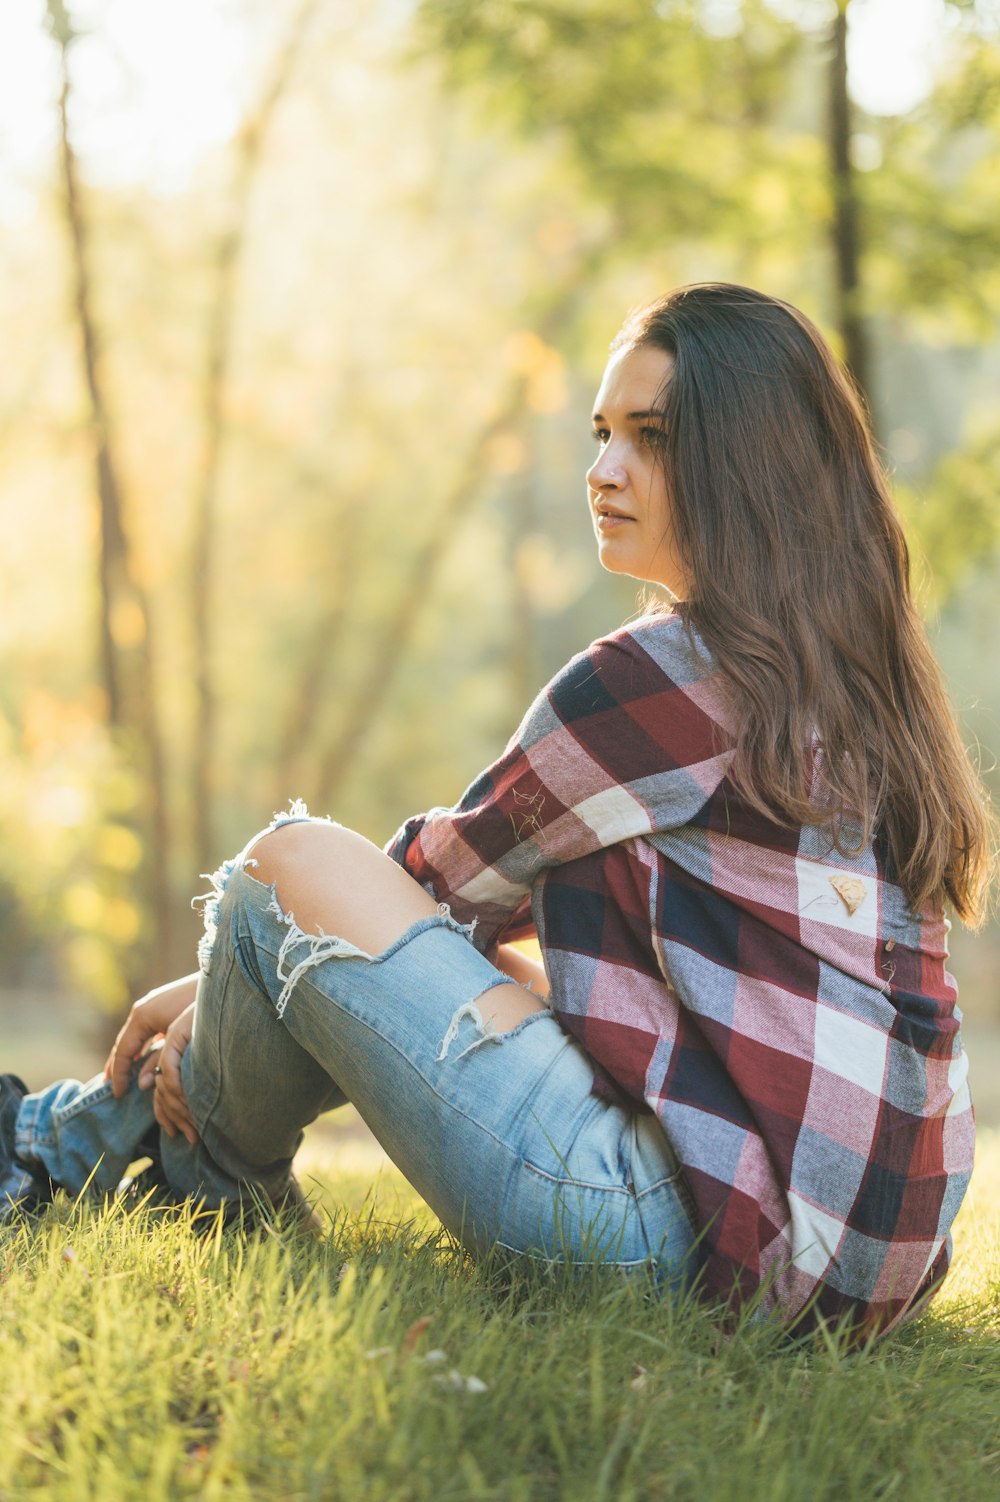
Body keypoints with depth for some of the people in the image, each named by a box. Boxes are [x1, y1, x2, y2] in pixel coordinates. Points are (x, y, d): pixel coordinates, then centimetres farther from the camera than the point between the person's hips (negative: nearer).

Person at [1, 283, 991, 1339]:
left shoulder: (662, 677, -12)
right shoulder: (849, 678, 15)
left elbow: (454, 876, 1)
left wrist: (221, 984, 18)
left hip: (696, 1229, -10)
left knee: (294, 863, -2)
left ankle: (217, 1194, 24)